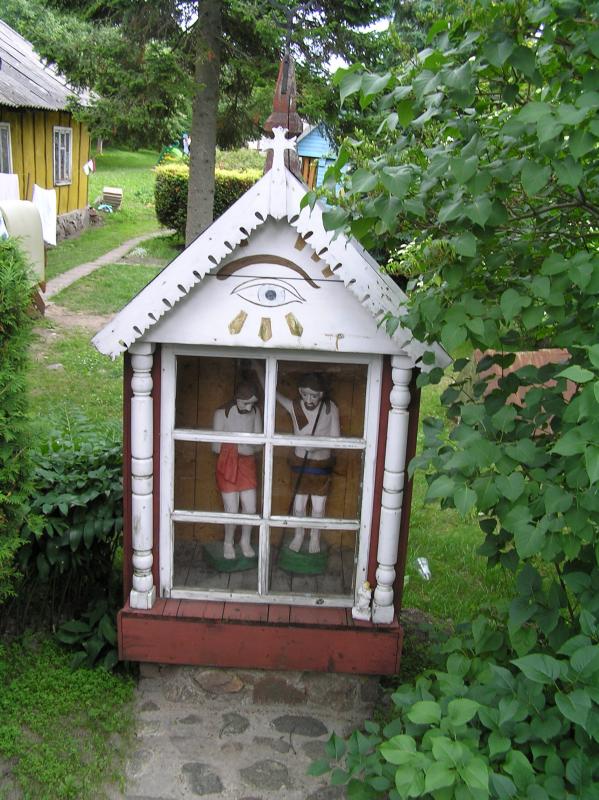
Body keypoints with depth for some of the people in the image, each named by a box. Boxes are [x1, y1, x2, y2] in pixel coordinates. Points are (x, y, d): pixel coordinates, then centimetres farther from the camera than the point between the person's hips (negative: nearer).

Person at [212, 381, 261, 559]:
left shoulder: (255, 412, -5)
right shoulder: (221, 413, -16)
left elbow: (258, 442, 2)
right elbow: (216, 447, -13)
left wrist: (251, 447, -20)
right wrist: (236, 447, -25)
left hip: (247, 465, 3)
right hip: (227, 466, -3)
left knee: (250, 508, 6)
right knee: (232, 510, -1)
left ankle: (245, 540, 30)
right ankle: (228, 542, 25)